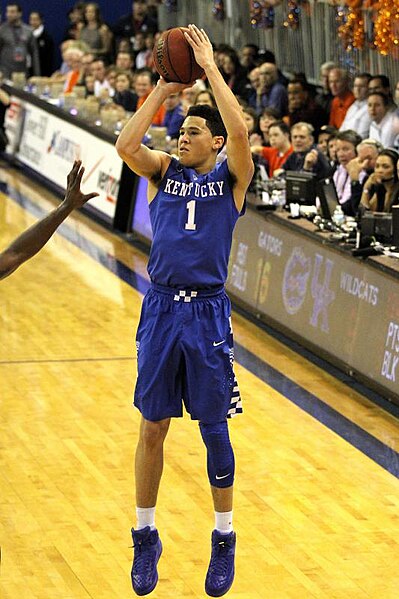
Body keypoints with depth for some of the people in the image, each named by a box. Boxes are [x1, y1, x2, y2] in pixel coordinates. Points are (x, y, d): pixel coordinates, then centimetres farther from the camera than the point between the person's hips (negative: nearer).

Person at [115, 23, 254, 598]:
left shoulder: (231, 177, 1)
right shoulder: (163, 170, 8)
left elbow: (239, 132, -18)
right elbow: (126, 144, -11)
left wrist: (210, 67, -12)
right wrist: (162, 88, -6)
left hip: (208, 312, -2)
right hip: (161, 308, 2)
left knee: (214, 428, 5)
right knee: (152, 427, 7)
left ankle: (225, 539, 17)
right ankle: (146, 536, 19)